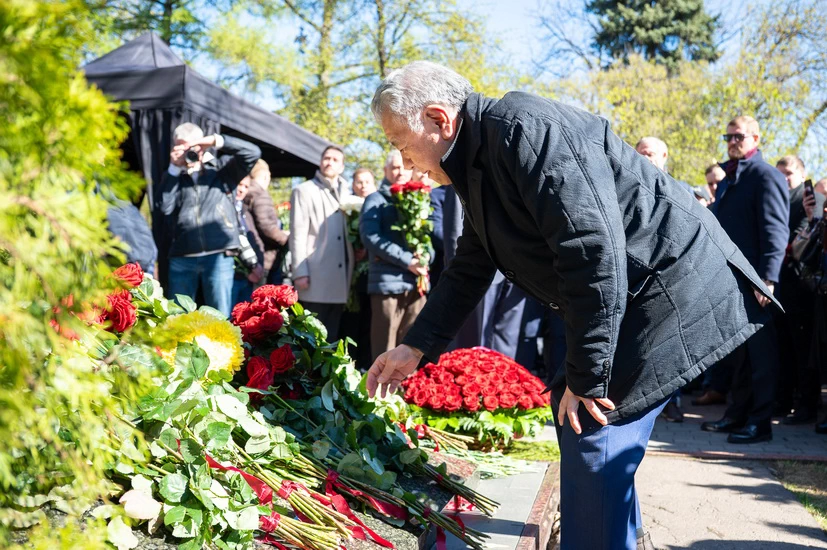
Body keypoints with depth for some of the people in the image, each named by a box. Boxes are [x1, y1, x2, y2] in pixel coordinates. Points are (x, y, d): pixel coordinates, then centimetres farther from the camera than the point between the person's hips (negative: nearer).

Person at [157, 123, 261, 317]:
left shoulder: (222, 169, 11)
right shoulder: (175, 177, 14)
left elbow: (253, 153, -1)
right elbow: (165, 207, -2)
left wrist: (217, 141, -7)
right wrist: (174, 168, -1)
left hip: (218, 255, -2)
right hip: (181, 257, 2)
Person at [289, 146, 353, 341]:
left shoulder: (346, 193, 18)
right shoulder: (304, 191, 3)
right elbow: (297, 235, -4)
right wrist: (300, 272, -12)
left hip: (340, 279, 5)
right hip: (316, 279, -5)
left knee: (331, 336, 8)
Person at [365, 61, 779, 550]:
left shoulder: (524, 129, -23)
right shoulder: (477, 163, 9)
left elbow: (594, 249, -29)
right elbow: (468, 272, 18)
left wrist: (586, 379, -24)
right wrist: (417, 348, 14)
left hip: (671, 287, -10)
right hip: (627, 302, 11)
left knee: (594, 440, -11)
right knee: (573, 419, 18)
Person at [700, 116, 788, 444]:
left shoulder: (766, 176, -8)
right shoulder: (728, 178, 17)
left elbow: (776, 231, -17)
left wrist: (768, 277, -25)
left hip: (755, 278, -8)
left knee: (759, 350, -1)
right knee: (738, 349, 14)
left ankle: (760, 422, 6)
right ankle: (738, 414, 23)